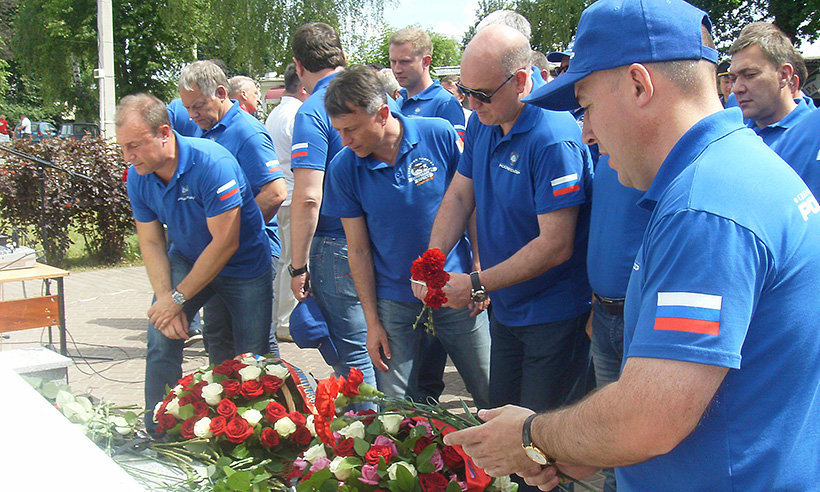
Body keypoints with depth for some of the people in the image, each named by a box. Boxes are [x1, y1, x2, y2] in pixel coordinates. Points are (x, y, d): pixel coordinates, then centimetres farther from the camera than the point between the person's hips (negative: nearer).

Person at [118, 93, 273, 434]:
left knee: (252, 361, -1)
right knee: (161, 340, -11)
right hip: (187, 259, 5)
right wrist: (165, 299, -18)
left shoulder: (212, 163, -30)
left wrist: (178, 297, -22)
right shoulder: (138, 176, -11)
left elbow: (226, 243, -27)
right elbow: (151, 243, -3)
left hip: (244, 266, -4)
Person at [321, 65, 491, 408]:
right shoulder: (343, 168, -6)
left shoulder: (440, 136, -10)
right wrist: (372, 322, -2)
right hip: (394, 302, 1)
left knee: (493, 399, 9)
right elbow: (358, 249, -1)